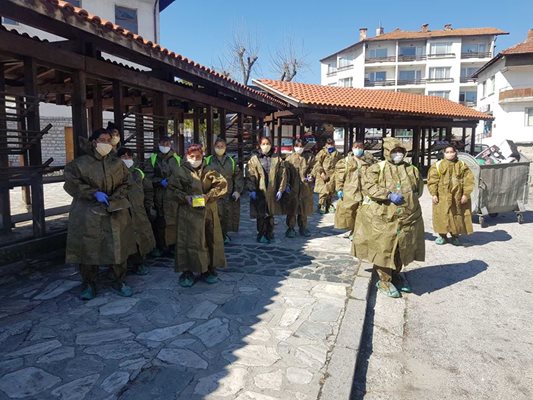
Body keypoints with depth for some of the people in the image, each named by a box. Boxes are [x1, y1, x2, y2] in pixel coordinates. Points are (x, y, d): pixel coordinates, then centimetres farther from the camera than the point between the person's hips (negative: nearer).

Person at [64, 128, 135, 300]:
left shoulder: (117, 163, 8)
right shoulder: (80, 163, 0)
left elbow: (125, 183, 9)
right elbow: (72, 184, -6)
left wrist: (114, 199, -6)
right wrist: (94, 193, -15)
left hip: (115, 212, 2)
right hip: (88, 213, -2)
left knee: (118, 247, 3)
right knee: (88, 248, 1)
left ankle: (119, 281, 18)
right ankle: (88, 284, 18)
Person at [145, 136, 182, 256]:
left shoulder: (177, 159, 14)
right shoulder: (152, 159, 11)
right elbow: (148, 176, 3)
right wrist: (160, 181, -10)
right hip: (158, 195, -1)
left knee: (174, 219, -3)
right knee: (159, 220, -4)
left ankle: (173, 244, 8)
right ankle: (160, 246, 6)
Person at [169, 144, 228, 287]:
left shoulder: (209, 172, 9)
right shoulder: (181, 173, 3)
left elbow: (222, 185, -1)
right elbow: (173, 189, -2)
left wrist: (208, 196, -13)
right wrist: (186, 197, -18)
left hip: (208, 212, 3)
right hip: (188, 212, -3)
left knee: (210, 240, 8)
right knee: (188, 242, -1)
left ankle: (208, 270, 23)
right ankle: (187, 272, 11)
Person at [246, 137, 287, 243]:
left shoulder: (277, 159, 7)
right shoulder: (254, 159, 3)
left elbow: (283, 175, 5)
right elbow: (250, 176, -2)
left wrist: (280, 190, -1)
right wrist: (252, 190, -9)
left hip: (272, 192, 2)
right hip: (259, 192, -2)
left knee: (271, 214, 9)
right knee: (261, 215, 1)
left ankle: (269, 234, 22)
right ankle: (261, 235, 14)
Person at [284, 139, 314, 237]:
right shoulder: (289, 159, 2)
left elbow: (310, 170, 15)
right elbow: (286, 173, 0)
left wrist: (310, 177, -5)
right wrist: (287, 185, -9)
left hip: (305, 188, 2)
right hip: (293, 188, -2)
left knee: (304, 208, 10)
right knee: (292, 208, 1)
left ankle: (303, 227, 24)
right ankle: (291, 228, 12)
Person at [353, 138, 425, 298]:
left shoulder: (412, 170, 10)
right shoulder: (376, 168, -5)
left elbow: (419, 189, 21)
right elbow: (368, 186, -17)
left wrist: (407, 197, 6)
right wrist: (389, 195, -23)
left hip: (407, 217, 5)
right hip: (382, 217, -4)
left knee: (401, 249, 16)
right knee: (383, 249, 1)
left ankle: (396, 274, 38)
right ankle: (384, 280, 18)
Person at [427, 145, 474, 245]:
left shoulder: (462, 165, 4)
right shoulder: (437, 165, 0)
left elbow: (468, 180, 1)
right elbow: (432, 181, -2)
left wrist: (466, 194, -6)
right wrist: (434, 194, -9)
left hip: (458, 197, 1)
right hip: (442, 197, -1)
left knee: (457, 216, 7)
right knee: (442, 216, 3)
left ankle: (455, 235, 22)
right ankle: (442, 235, 18)